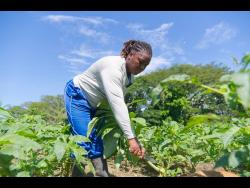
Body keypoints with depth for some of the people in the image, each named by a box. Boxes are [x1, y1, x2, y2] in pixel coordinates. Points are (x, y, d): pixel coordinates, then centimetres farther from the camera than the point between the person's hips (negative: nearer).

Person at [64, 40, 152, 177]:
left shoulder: (130, 75, -2)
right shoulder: (113, 66, -31)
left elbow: (120, 103, -3)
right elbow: (117, 104, -39)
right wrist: (131, 137, -40)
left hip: (93, 103, 8)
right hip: (77, 95, -8)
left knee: (97, 139, 5)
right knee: (84, 139, -15)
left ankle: (102, 173, 14)